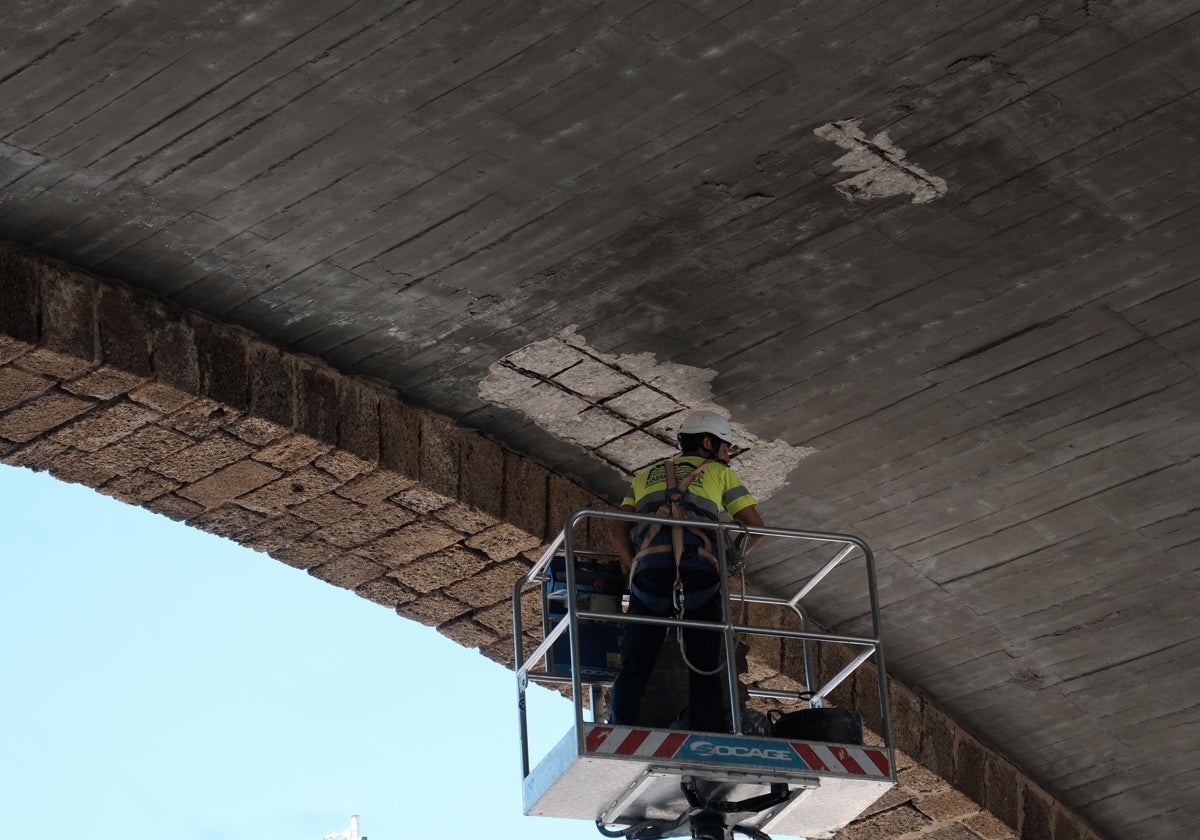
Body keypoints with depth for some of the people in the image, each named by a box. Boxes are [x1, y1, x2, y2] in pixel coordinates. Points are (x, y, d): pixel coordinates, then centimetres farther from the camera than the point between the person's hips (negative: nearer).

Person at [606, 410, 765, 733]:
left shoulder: (647, 475, 31)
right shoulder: (719, 472, 22)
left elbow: (617, 529, 20)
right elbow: (755, 526, 17)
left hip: (650, 571, 2)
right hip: (700, 570, -2)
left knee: (634, 669, 2)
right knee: (706, 671, 0)